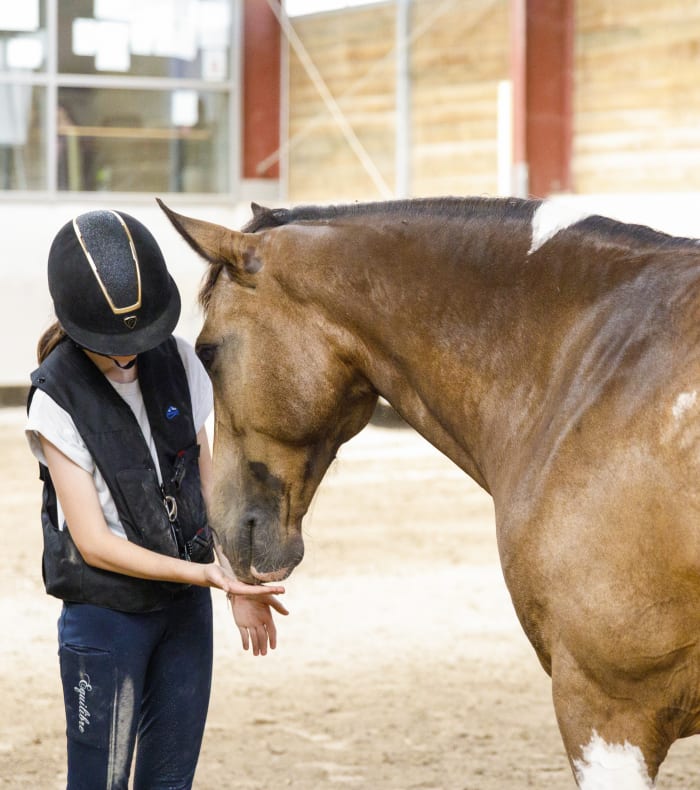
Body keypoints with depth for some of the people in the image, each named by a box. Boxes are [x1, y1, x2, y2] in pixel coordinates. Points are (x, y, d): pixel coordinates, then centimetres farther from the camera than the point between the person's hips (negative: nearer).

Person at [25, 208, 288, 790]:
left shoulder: (176, 360, -2)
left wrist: (240, 584, 2)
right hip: (105, 613, -5)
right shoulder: (57, 398, -17)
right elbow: (94, 542, -18)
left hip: (186, 607, 5)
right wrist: (207, 573, -24)